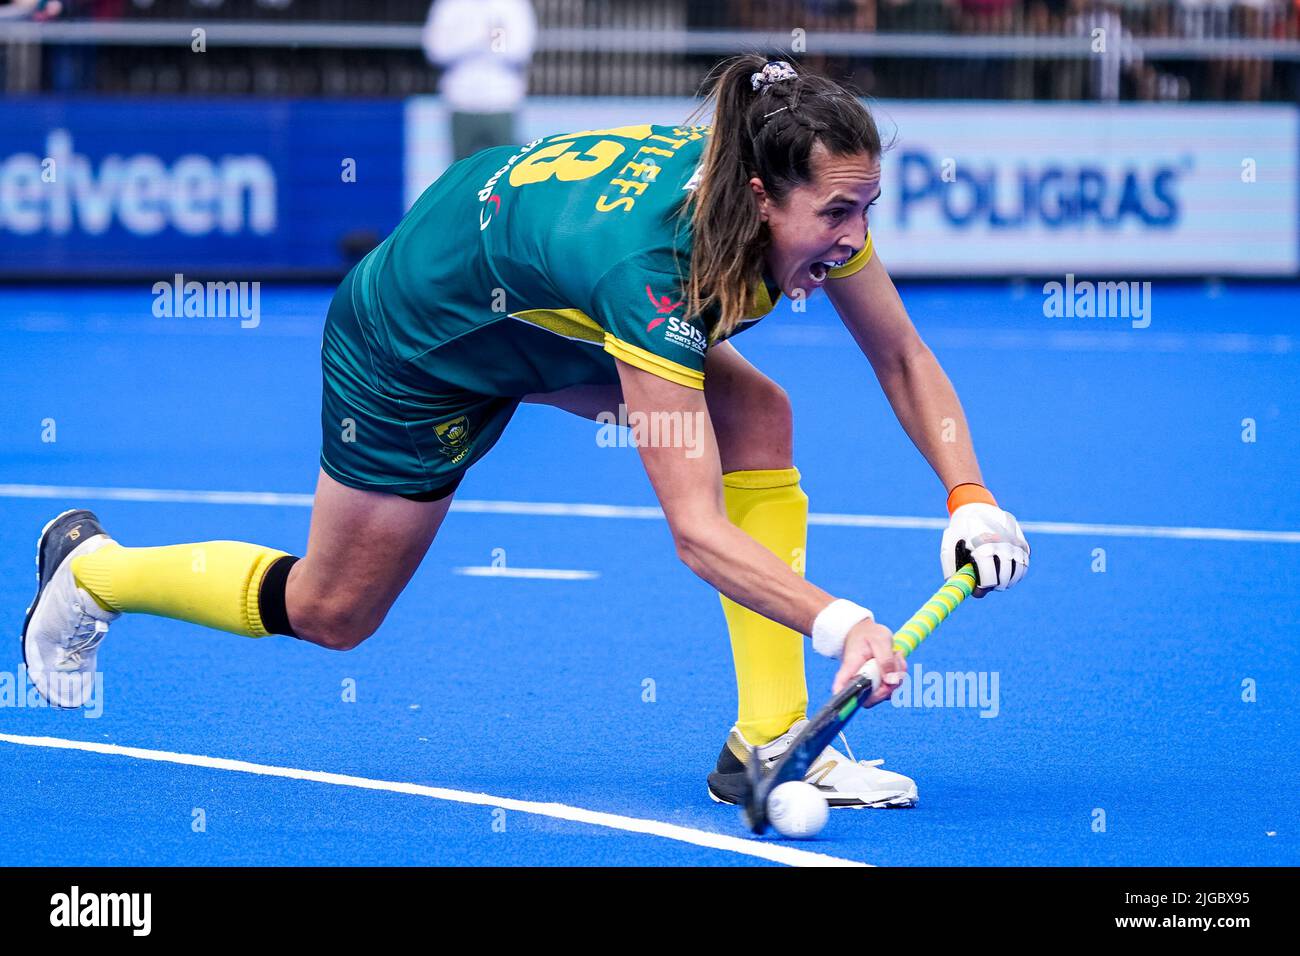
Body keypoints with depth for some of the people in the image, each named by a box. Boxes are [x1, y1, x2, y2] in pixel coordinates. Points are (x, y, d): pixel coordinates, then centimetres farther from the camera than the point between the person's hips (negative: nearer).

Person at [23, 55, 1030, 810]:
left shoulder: (815, 204, -25)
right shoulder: (644, 263, -45)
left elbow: (903, 358, -11)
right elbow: (697, 529, -45)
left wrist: (970, 496, -24)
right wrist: (836, 621, -55)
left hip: (553, 317, 7)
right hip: (416, 339, -7)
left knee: (758, 416, -16)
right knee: (332, 612, 10)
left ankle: (771, 743, -12)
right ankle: (93, 569, 35)